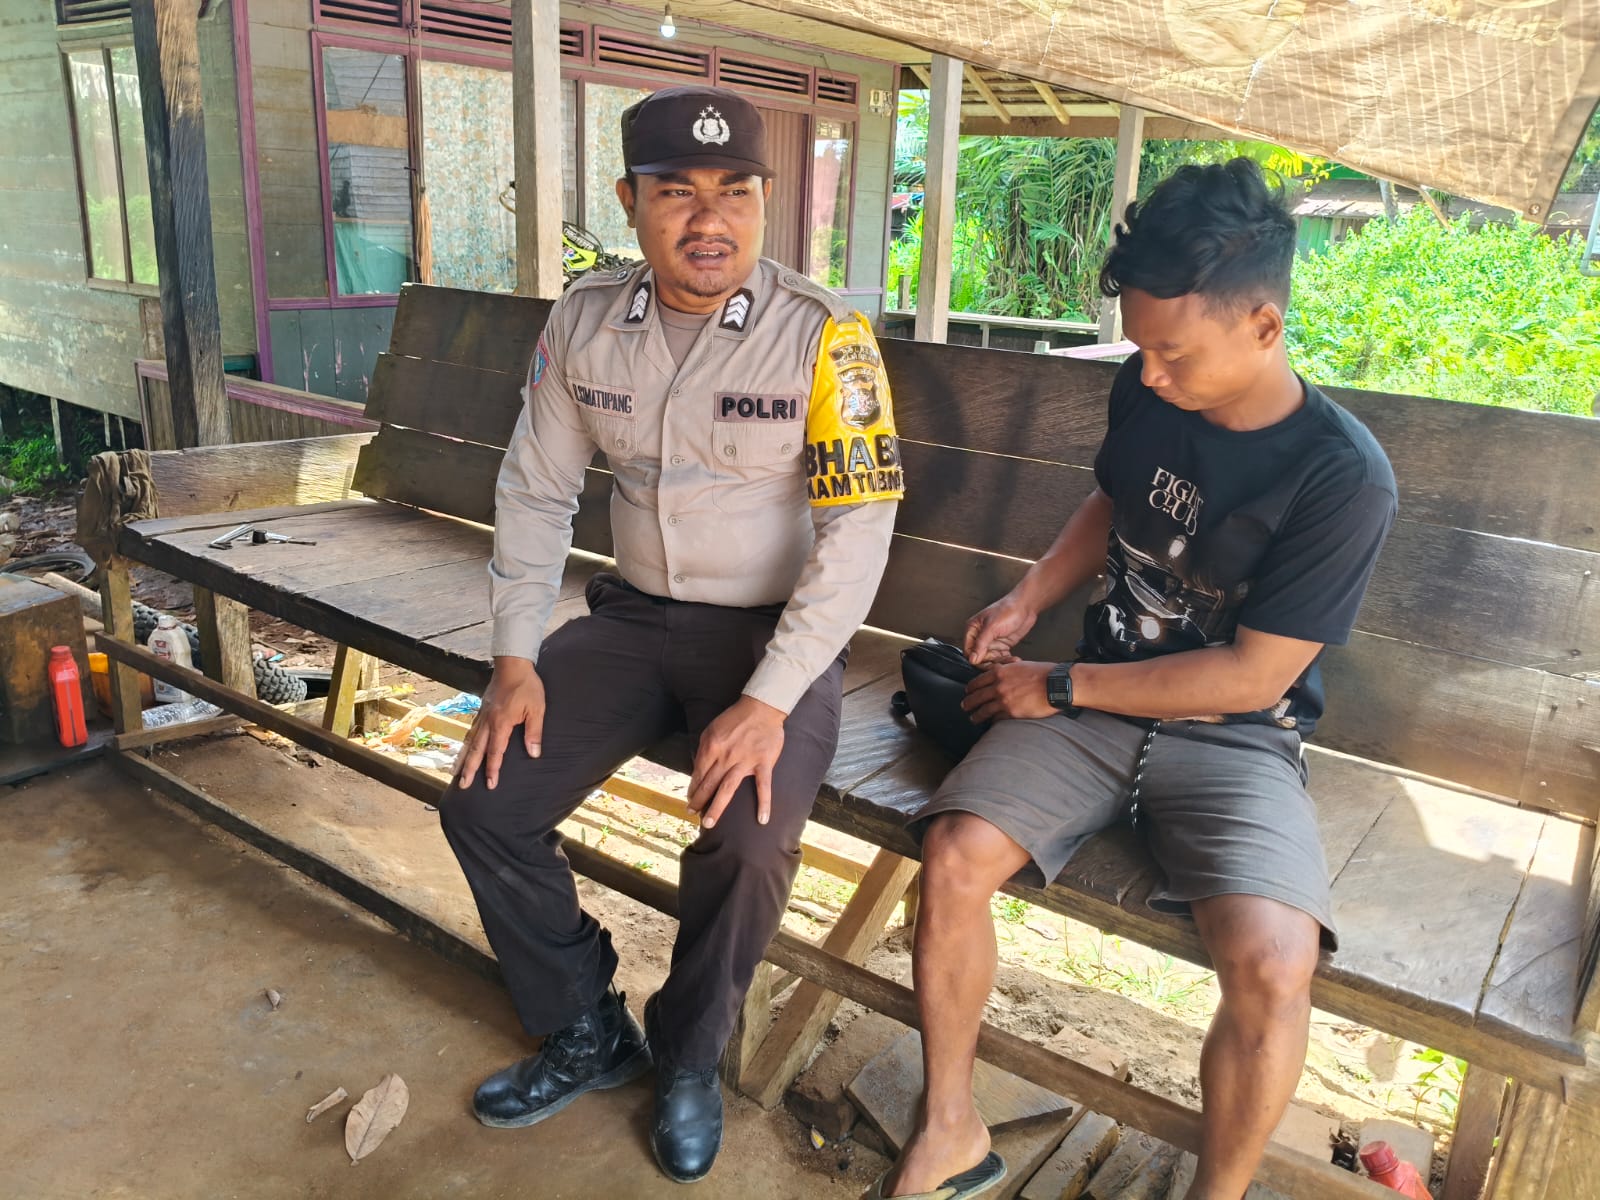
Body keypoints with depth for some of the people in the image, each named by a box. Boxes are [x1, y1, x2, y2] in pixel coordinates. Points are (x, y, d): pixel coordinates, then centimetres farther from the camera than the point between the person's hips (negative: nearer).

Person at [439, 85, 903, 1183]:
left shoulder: (822, 334, -15)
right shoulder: (585, 322, -1)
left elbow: (857, 530, -17)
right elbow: (536, 491, 6)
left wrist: (770, 700, -23)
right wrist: (517, 658, -2)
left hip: (777, 631, -4)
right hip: (636, 614, 5)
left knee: (749, 843, -27)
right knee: (484, 804, -7)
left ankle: (689, 1058, 7)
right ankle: (586, 1037, 18)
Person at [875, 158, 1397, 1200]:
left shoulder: (1344, 477, -17)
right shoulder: (1144, 391, -2)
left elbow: (1250, 675, -16)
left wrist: (1057, 686, -12)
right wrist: (1028, 601, 3)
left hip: (1238, 735, -3)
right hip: (1097, 703, 4)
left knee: (1272, 966, -29)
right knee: (954, 856, -21)